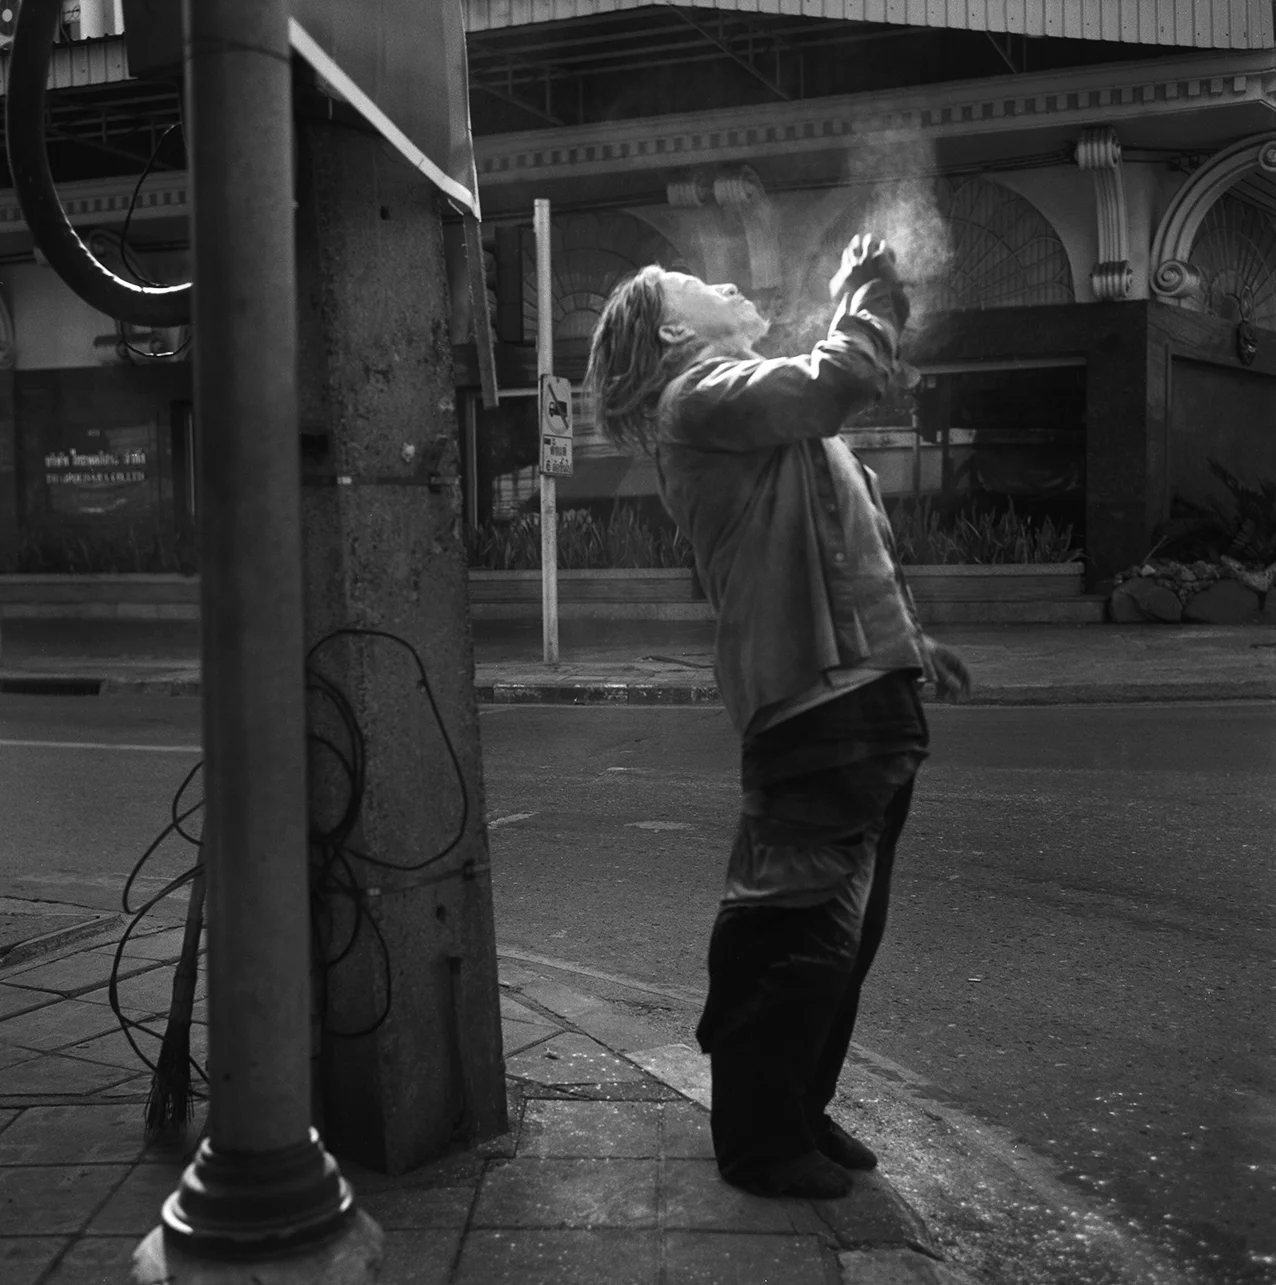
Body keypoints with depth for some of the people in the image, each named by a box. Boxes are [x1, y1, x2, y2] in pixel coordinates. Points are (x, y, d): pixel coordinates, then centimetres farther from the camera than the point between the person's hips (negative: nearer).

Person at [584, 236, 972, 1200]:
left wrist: (905, 641, 27)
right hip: (816, 707, -10)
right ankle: (759, 1141, 11)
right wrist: (869, 292, 2)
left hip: (862, 696, 10)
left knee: (842, 930, 15)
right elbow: (844, 379, -18)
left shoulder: (746, 399, 25)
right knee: (801, 936, -5)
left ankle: (799, 1111, 29)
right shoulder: (699, 396, -6)